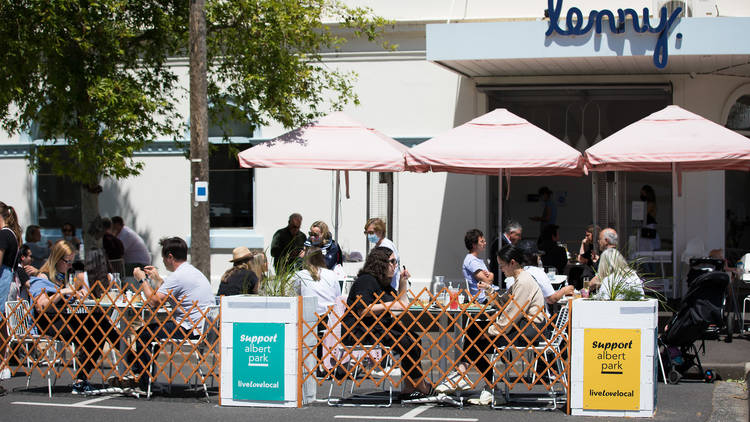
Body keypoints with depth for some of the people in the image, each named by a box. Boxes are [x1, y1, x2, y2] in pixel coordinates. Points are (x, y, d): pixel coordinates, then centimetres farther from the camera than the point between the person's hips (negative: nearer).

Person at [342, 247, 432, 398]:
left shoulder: (383, 283, 20)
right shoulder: (366, 281, -10)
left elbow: (401, 304, 29)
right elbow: (363, 311, -19)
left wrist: (403, 283, 17)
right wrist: (389, 305, -16)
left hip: (379, 328, 10)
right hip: (359, 332, -10)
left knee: (414, 338, -10)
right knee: (405, 342, -23)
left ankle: (409, 387, -14)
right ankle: (420, 386, -10)